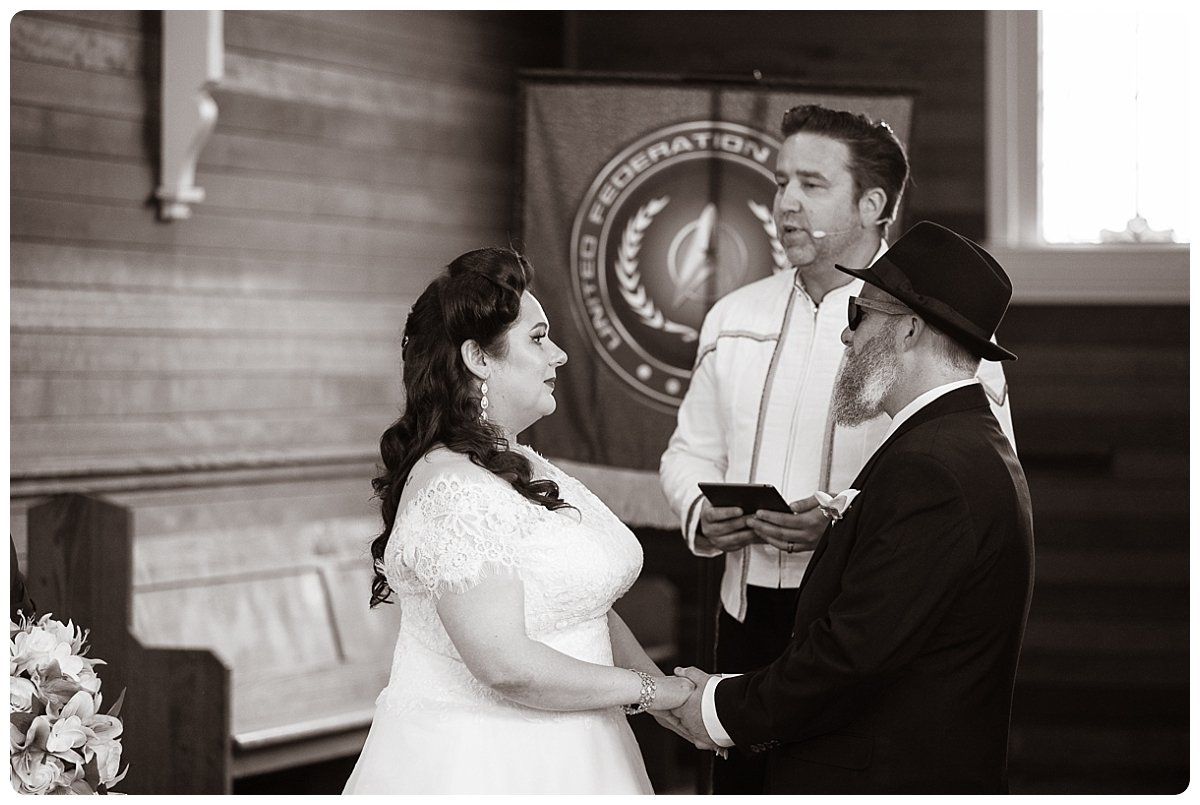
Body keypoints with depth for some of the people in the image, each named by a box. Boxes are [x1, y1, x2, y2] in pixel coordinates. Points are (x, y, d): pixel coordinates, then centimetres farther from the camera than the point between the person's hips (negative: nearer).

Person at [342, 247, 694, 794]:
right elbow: (506, 665, -26)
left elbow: (587, 608, 14)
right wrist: (649, 689, -15)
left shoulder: (521, 468, 11)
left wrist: (668, 697, 2)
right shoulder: (454, 491, -20)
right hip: (477, 764, -9)